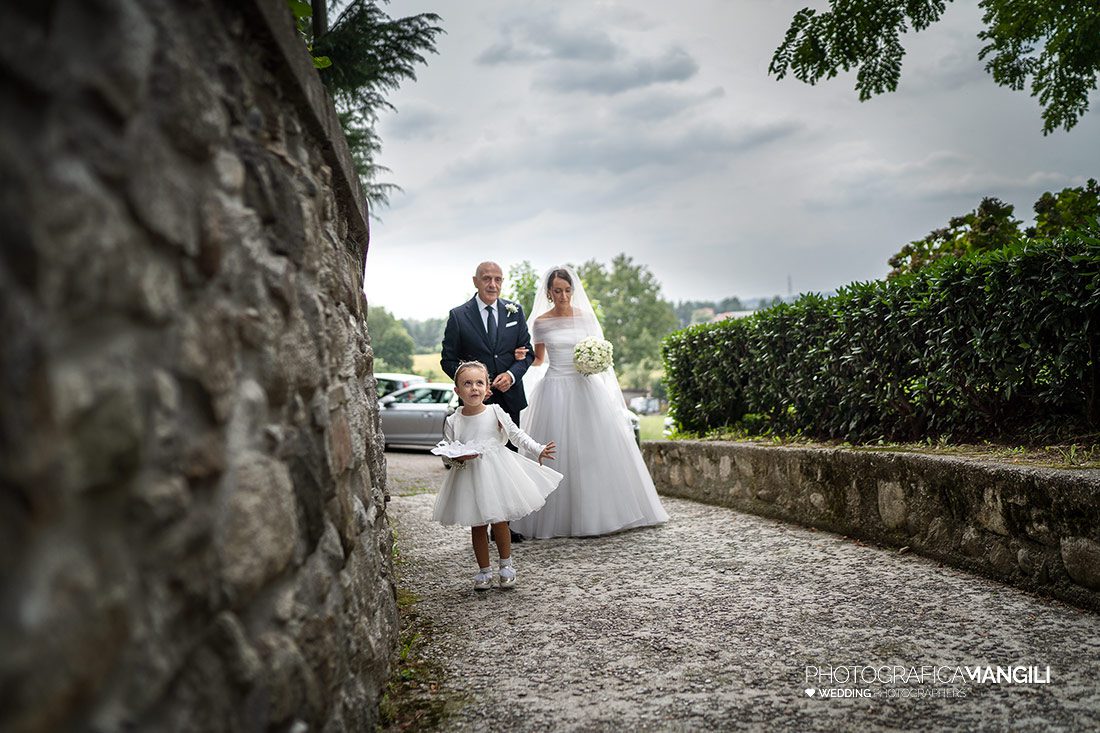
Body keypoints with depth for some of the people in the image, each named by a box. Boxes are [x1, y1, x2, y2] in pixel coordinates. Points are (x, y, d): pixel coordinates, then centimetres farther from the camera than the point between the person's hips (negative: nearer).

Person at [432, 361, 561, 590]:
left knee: (499, 522, 2)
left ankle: (506, 565, 23)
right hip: (469, 477, 1)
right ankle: (484, 571, 22)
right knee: (478, 525, 8)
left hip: (496, 474, -1)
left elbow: (517, 435, -1)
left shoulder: (495, 413, -5)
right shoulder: (453, 422, -4)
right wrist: (457, 459, -21)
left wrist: (539, 450, -11)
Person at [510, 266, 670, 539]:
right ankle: (558, 518, 7)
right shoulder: (541, 322, 2)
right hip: (555, 391, -1)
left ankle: (599, 513, 11)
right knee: (556, 455, -2)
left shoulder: (586, 317, 5)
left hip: (585, 388, 1)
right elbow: (538, 360, 10)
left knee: (595, 450, 0)